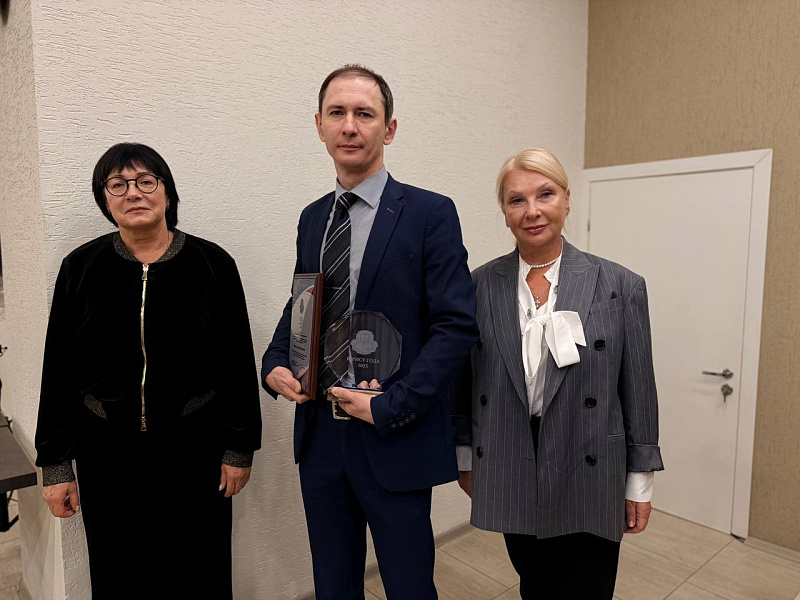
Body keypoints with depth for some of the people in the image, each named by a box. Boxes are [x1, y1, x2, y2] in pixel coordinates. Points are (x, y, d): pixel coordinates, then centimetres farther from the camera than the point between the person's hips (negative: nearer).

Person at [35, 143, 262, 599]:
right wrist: (56, 464, 4)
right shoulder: (81, 268, 0)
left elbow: (239, 361, -3)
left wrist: (240, 449, -2)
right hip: (108, 454, 2)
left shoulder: (213, 264, -5)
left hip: (194, 451, -1)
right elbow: (59, 372, 4)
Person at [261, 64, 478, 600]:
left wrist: (389, 406, -17)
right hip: (319, 434, 5)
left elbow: (457, 326, -14)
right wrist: (274, 364, -1)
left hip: (395, 440, -4)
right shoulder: (312, 218, 8)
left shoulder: (430, 213, -9)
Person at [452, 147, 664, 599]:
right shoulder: (480, 285, -3)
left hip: (589, 481, -1)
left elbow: (639, 391, -2)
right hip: (510, 481, 2)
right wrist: (465, 456, 9)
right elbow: (463, 378, 4)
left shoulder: (620, 286, -7)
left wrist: (641, 481, 2)